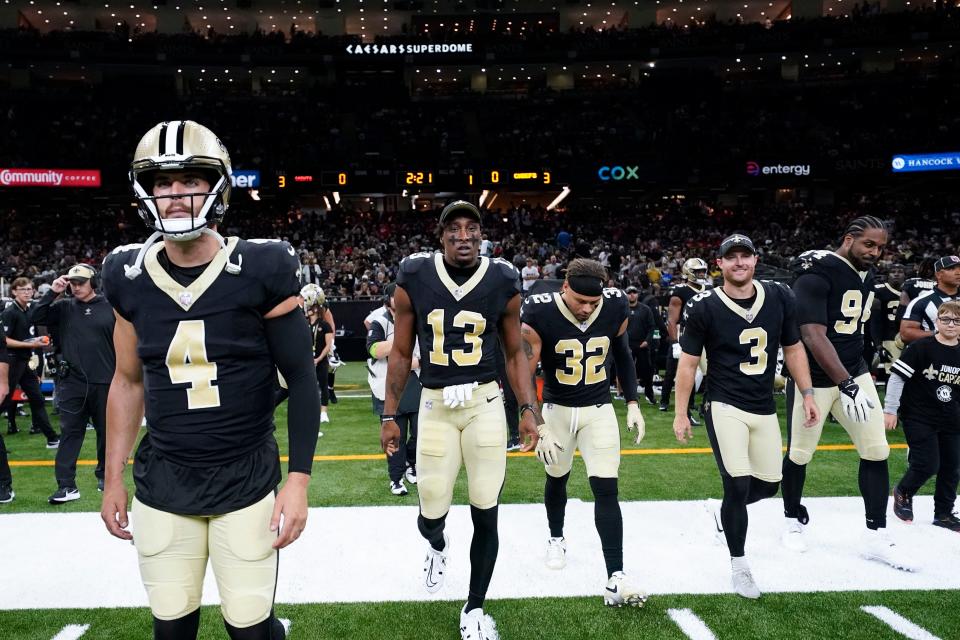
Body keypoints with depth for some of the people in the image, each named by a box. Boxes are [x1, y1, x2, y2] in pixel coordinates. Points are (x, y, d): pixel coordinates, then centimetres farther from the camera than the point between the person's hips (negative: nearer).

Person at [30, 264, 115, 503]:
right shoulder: (64, 307, 6)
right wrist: (53, 292, -12)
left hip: (104, 382, -1)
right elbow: (35, 317, -4)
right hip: (72, 383, 1)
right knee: (70, 432, 1)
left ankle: (104, 475, 28)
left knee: (105, 431, 11)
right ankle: (66, 485, 3)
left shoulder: (109, 308, 0)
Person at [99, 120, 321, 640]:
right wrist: (112, 477, 12)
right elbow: (128, 381, 11)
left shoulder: (261, 270, -11)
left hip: (247, 480, -3)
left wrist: (298, 480, -11)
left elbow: (301, 378, -7)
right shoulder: (130, 277, 0)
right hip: (161, 482, 3)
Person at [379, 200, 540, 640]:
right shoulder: (414, 280, -4)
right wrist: (389, 415, 4)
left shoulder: (503, 283, -2)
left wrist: (529, 409, -1)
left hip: (485, 403, 0)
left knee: (486, 515, 2)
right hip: (435, 405, 0)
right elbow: (401, 354, 4)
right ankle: (437, 547, 46)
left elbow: (515, 354, 7)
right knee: (431, 514, 5)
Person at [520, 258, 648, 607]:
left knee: (606, 490, -8)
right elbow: (526, 375, -17)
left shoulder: (615, 308, -12)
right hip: (557, 408, -1)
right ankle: (556, 538, 47)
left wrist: (632, 403, 3)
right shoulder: (540, 314, -22)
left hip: (599, 409, 1)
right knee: (557, 477, 19)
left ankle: (615, 579, -7)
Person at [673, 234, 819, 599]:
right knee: (738, 485, -10)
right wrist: (680, 413, -5)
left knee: (768, 485, 10)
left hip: (764, 408, 5)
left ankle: (726, 513, 42)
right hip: (725, 407, -5)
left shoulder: (779, 298, 1)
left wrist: (807, 394, 5)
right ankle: (739, 565, 9)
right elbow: (688, 363, -4)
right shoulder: (705, 308, -10)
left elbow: (793, 349, 11)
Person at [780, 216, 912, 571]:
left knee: (877, 451, 3)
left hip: (854, 371, 7)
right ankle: (793, 521, 28)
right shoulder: (817, 275, -19)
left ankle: (875, 536, 12)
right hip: (814, 377, -7)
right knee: (799, 454, 6)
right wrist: (847, 385, -31)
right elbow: (813, 336, -26)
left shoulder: (867, 275, 6)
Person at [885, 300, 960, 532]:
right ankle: (903, 492, 20)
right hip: (919, 417, -6)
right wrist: (890, 409, -14)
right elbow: (897, 376, -12)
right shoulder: (920, 347, -12)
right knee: (927, 465, -10)